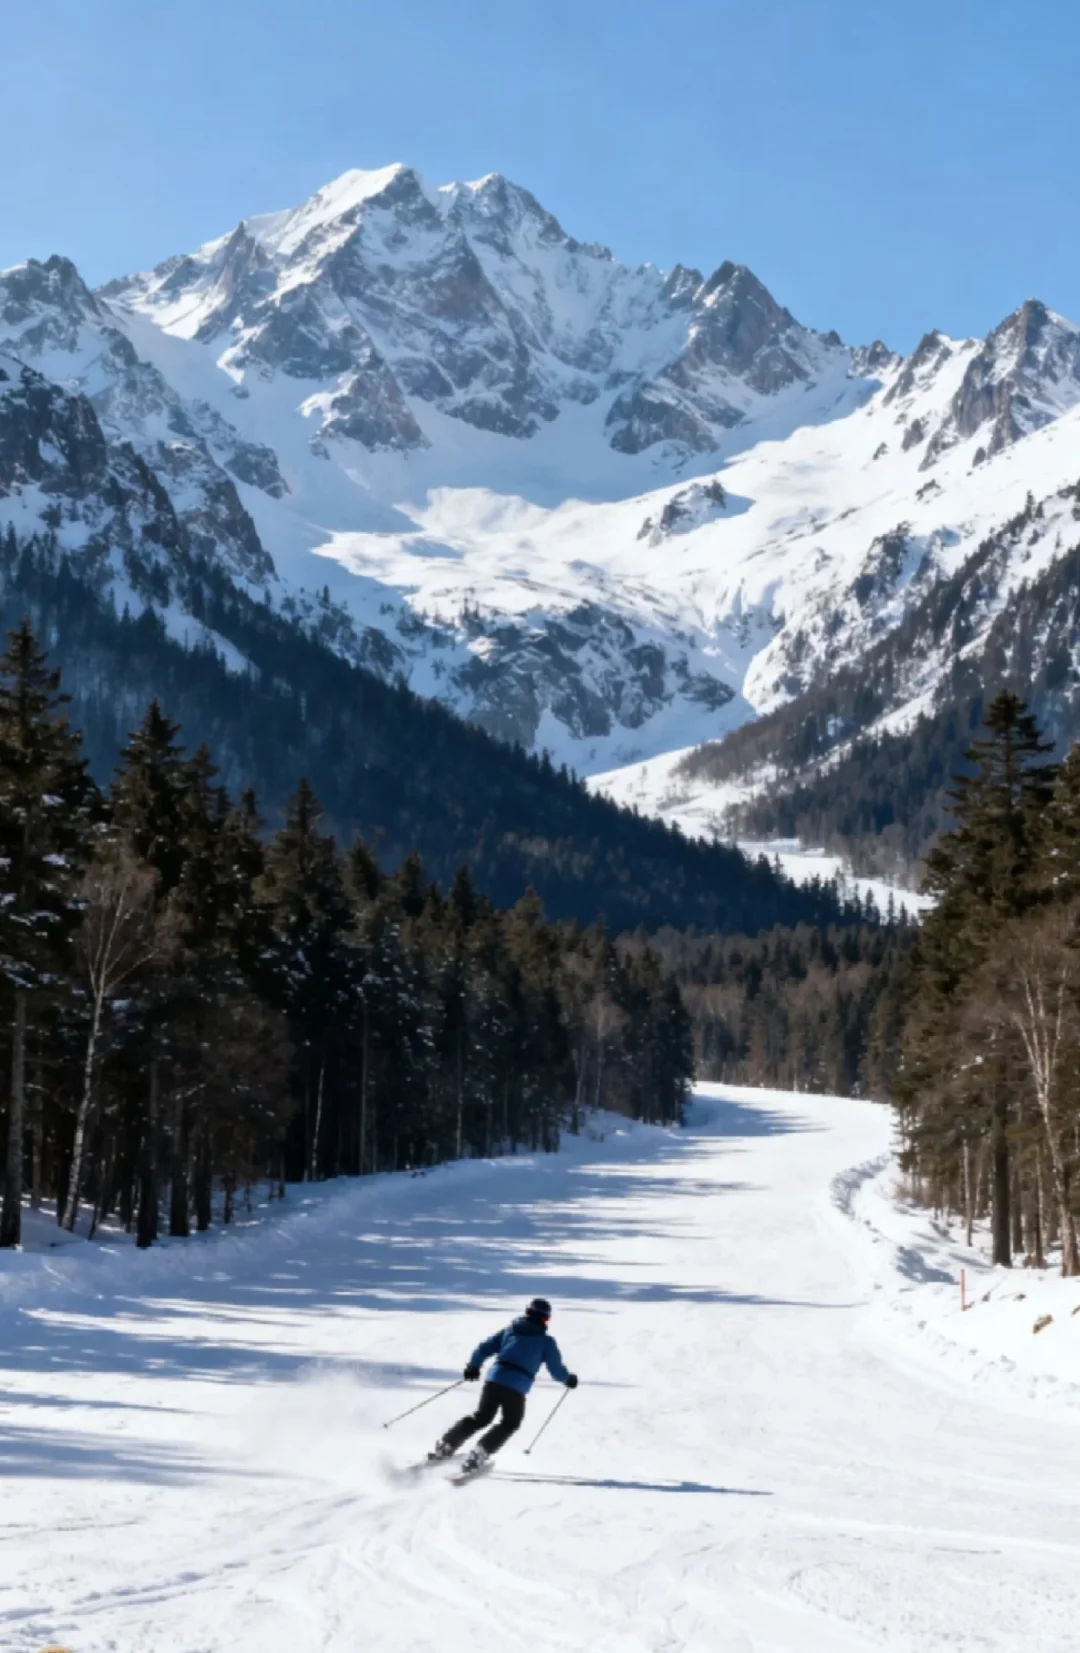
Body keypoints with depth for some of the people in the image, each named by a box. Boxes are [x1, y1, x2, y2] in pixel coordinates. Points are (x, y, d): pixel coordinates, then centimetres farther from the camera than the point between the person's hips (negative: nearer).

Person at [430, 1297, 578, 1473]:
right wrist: (568, 1379, 29)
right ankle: (480, 1452, 0)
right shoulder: (546, 1341, 8)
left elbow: (484, 1348, 15)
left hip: (494, 1378, 4)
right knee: (510, 1423, 17)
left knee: (481, 1417, 22)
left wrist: (473, 1367, 30)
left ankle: (446, 1445, 14)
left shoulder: (510, 1330, 17)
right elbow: (556, 1369, 9)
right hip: (516, 1387, -4)